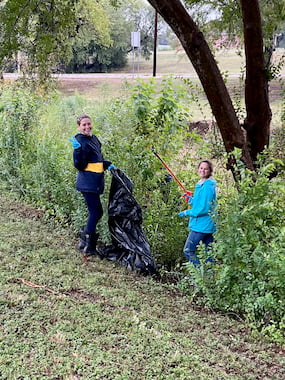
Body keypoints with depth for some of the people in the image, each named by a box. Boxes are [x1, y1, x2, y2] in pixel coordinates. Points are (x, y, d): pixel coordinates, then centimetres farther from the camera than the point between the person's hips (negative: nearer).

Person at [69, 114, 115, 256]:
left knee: (97, 212, 15)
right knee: (95, 212, -5)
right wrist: (78, 150, -31)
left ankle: (84, 240, 26)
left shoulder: (94, 139, 13)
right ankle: (89, 247, 5)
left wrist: (108, 165, 11)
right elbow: (79, 166, -19)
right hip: (88, 184, -9)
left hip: (95, 183, 9)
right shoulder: (81, 141, -14)